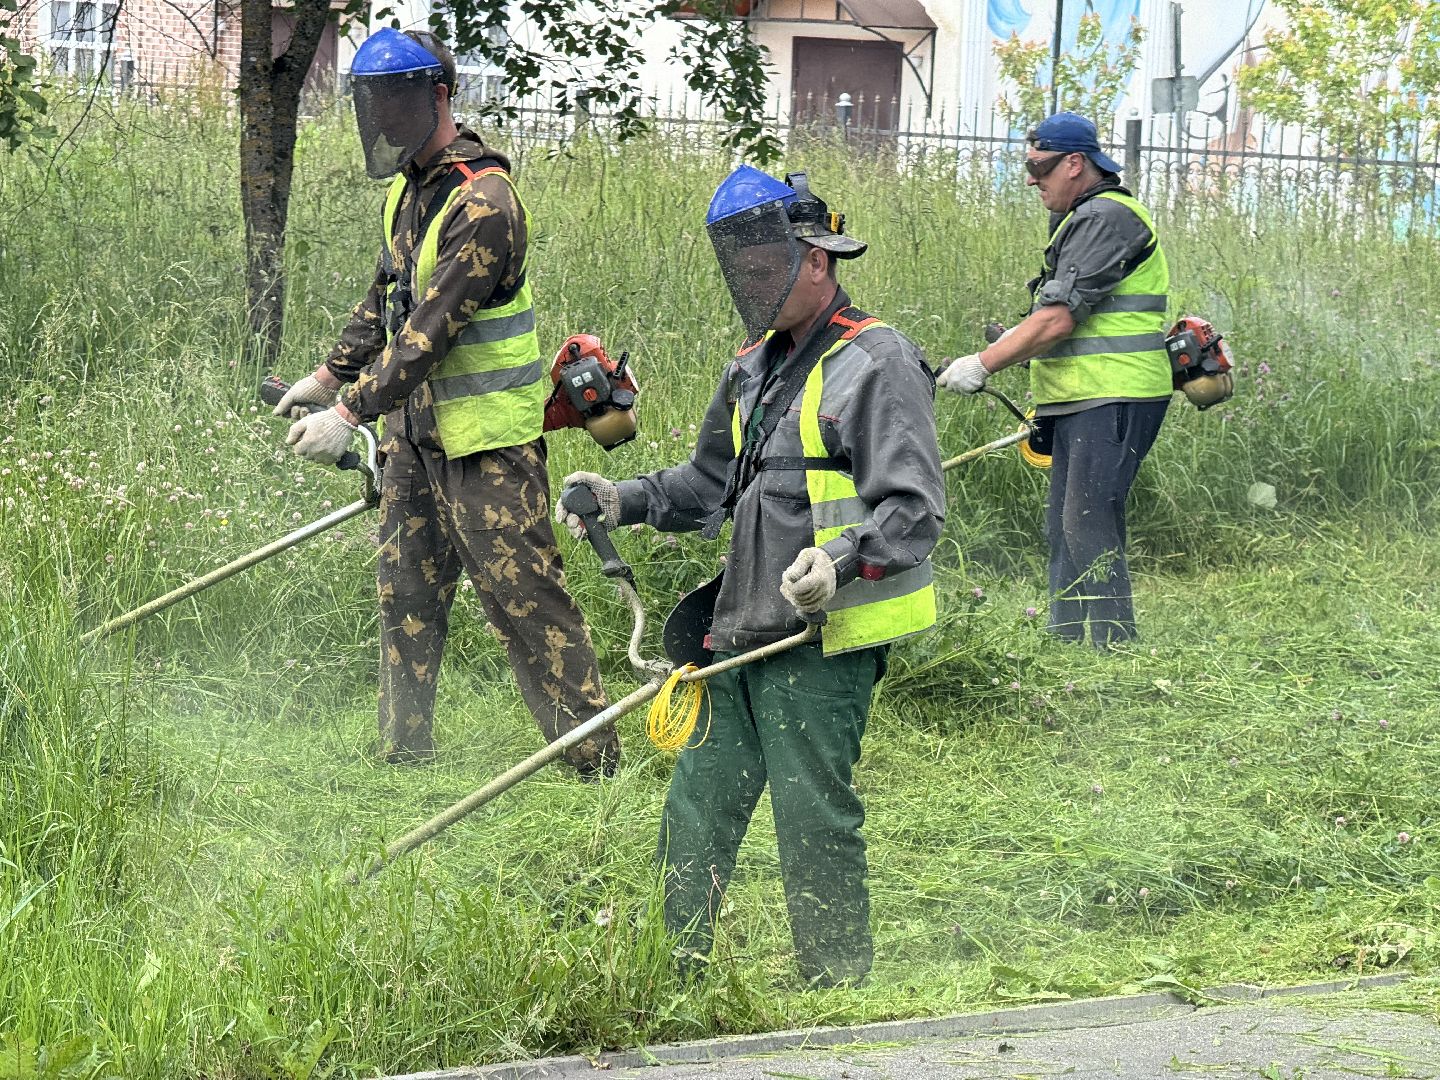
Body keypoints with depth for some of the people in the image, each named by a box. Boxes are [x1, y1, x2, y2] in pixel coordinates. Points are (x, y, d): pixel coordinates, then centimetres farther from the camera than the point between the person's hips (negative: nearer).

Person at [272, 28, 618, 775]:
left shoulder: (482, 202, -21)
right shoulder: (408, 186, 9)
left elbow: (432, 331, -26)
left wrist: (350, 413, -27)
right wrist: (328, 376, 21)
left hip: (486, 437, -9)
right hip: (416, 424, 9)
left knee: (524, 598, -8)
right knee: (406, 594, 12)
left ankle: (596, 763, -3)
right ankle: (402, 762, 21)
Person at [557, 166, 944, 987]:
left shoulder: (876, 364, -10)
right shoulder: (756, 369, 17)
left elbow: (916, 510, -16)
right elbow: (711, 485, 28)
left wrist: (841, 563, -31)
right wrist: (625, 501, 12)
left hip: (827, 641, -8)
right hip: (745, 637, 9)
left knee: (813, 823, -5)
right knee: (695, 812, 10)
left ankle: (840, 991, 6)